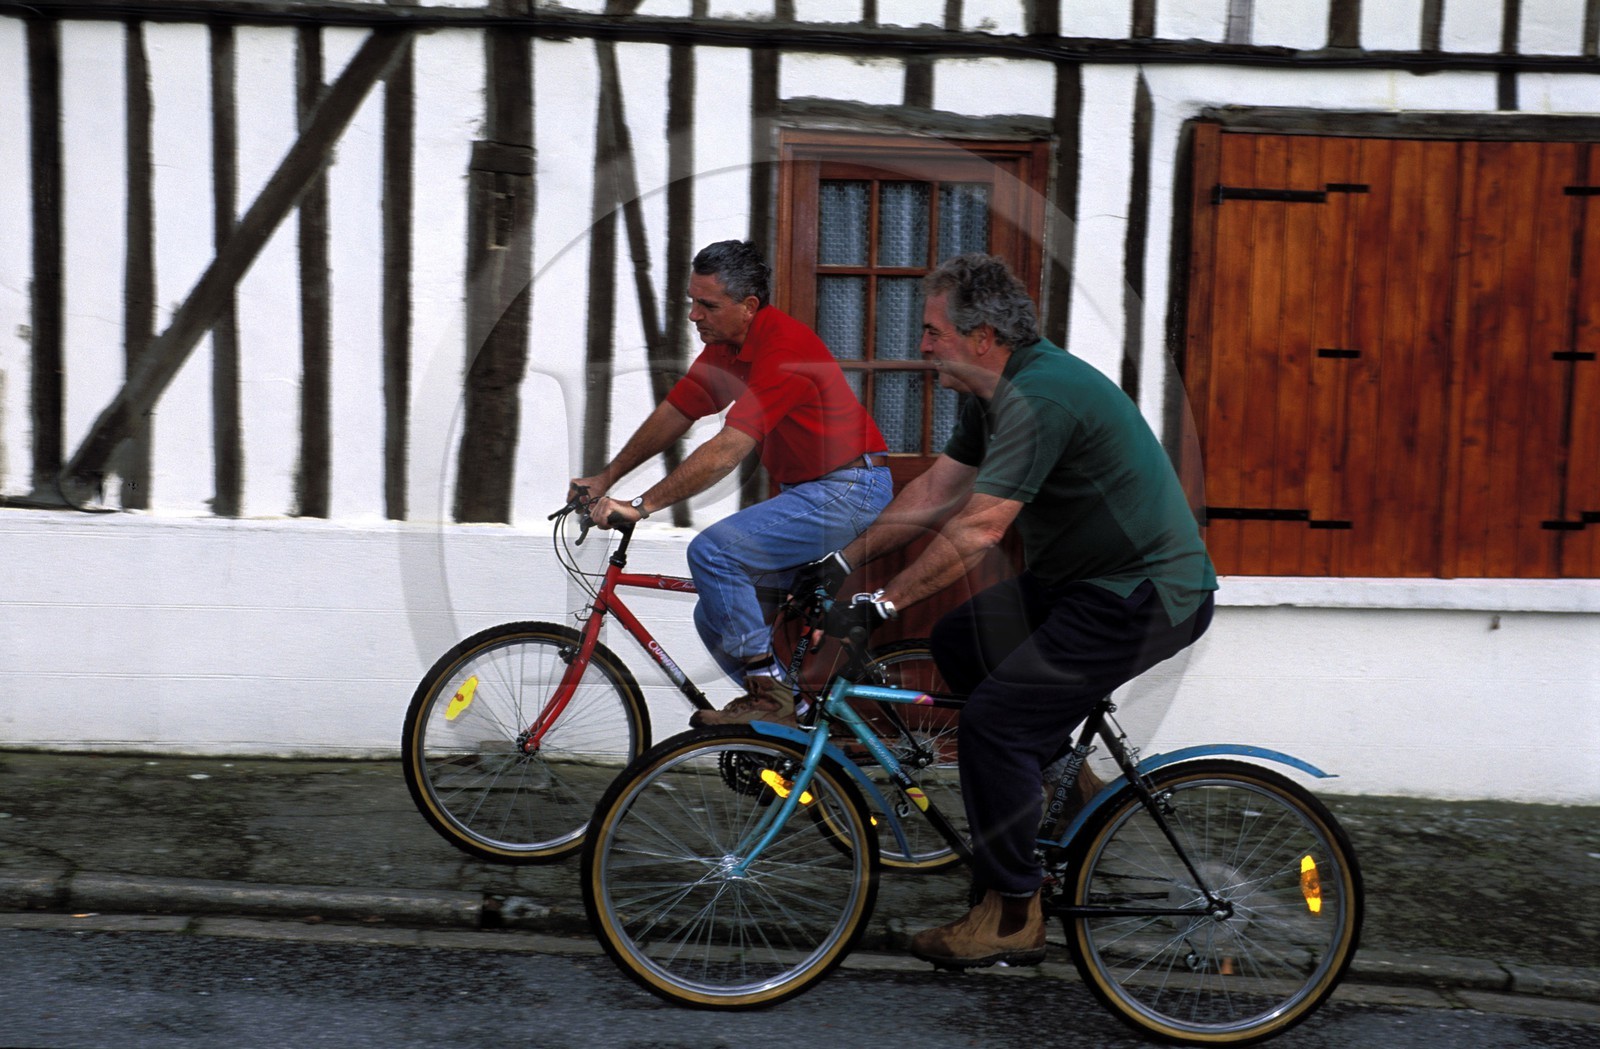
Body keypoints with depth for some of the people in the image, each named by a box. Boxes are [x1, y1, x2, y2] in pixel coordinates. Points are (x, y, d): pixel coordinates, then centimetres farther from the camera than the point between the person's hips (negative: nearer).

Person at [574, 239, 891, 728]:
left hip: (846, 491, -10)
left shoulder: (784, 347, -23)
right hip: (805, 489, 10)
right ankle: (790, 712, 16)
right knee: (717, 618, 5)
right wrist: (606, 478, 10)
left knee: (713, 551, -24)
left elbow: (727, 451, -29)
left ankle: (769, 691, -14)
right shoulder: (725, 346, 6)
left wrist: (641, 505, -29)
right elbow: (673, 414, 13)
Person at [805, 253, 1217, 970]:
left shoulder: (1040, 395, -24)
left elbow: (979, 529, -27)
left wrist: (882, 602, -21)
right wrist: (841, 561, 10)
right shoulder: (994, 393, 8)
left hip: (1146, 596, -10)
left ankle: (1011, 917, 0)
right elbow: (933, 493, 12)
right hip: (1079, 576, 10)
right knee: (958, 643, 12)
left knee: (994, 719, -13)